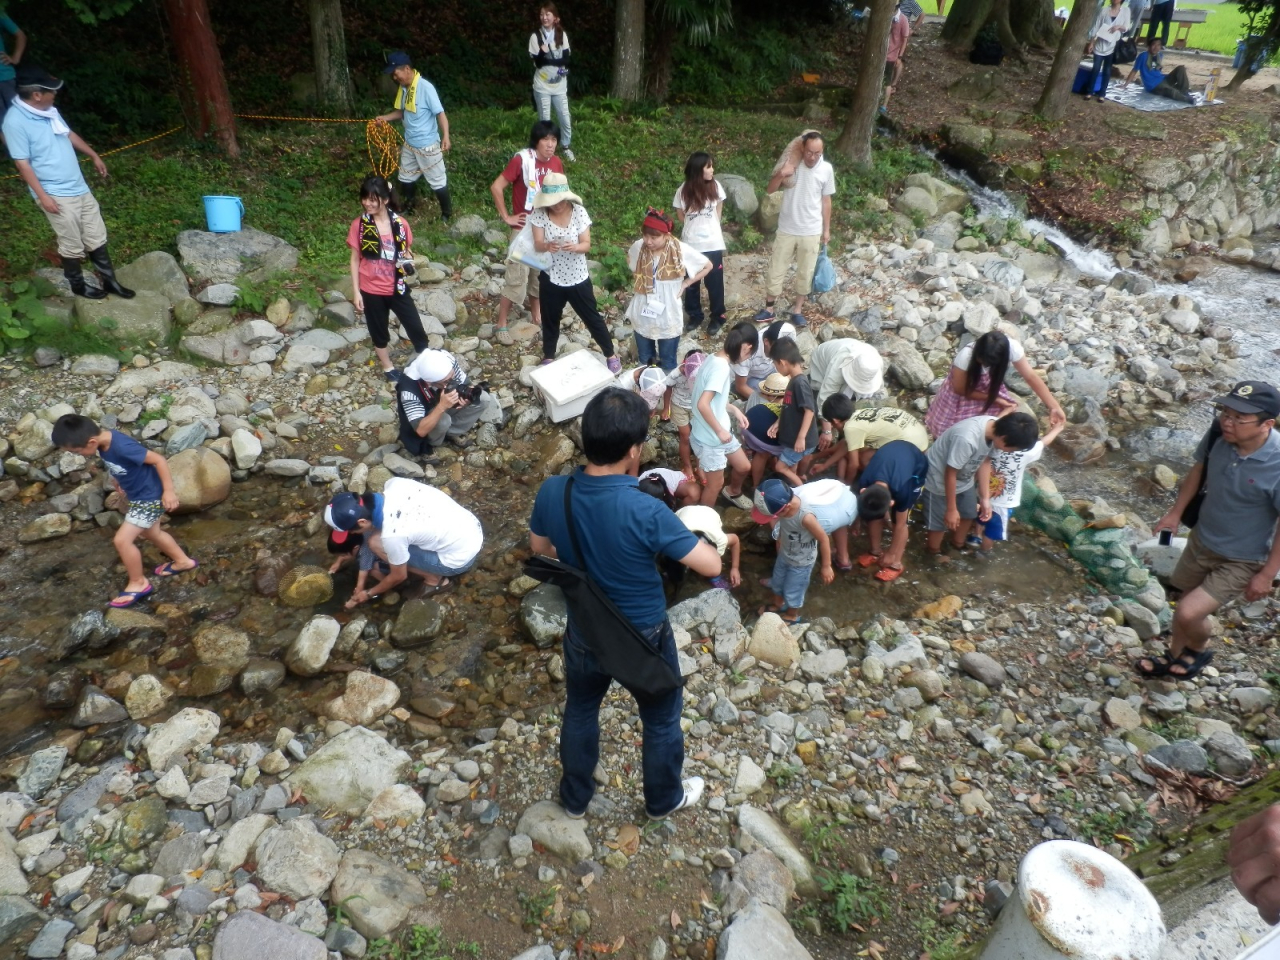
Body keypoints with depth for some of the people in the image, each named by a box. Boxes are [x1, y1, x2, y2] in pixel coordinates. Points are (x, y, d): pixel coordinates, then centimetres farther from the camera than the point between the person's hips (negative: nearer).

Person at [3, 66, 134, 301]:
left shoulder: (47, 110, 4)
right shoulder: (15, 121, -19)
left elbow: (69, 134, 22)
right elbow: (23, 163, -18)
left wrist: (94, 156, 30)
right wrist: (43, 196, -20)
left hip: (78, 187, 8)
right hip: (56, 195, -7)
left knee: (96, 237, 13)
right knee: (72, 245, 4)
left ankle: (109, 281, 24)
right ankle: (78, 285, 22)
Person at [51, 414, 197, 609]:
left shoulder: (122, 446, -34)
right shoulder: (103, 441, -8)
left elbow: (159, 460, -30)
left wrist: (169, 491, -28)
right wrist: (117, 481, 21)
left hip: (151, 497, -10)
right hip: (139, 495, 10)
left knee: (122, 540, -8)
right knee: (151, 533, 26)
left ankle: (138, 583, 11)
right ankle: (182, 561, 46)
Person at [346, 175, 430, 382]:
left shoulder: (400, 224, -7)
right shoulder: (358, 225, -9)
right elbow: (355, 260, -3)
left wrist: (408, 263, -17)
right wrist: (356, 292, -5)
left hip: (397, 288, 1)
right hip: (371, 290, 0)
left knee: (415, 328, 7)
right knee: (379, 331, 15)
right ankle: (388, 367, 37)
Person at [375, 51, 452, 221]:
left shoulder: (425, 87, -20)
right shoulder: (403, 88, 3)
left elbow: (440, 113, -23)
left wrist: (445, 137, -36)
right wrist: (385, 118, 2)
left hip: (427, 146, -8)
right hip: (409, 144, 8)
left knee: (437, 181, 3)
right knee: (406, 178, 20)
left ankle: (447, 214, 19)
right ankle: (407, 209, 39)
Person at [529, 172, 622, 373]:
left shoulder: (579, 212, -13)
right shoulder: (539, 214, -12)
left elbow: (586, 244, -12)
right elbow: (537, 245, -15)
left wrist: (575, 247, -35)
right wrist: (547, 246, -39)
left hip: (578, 277, -1)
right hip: (550, 277, 1)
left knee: (592, 318, 9)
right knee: (550, 319, 16)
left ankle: (610, 355, 25)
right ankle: (548, 358, 36)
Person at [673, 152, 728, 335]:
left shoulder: (715, 186, -6)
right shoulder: (683, 191, -8)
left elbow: (718, 211, 9)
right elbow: (682, 216, 6)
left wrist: (710, 226, 8)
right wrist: (695, 227, 3)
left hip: (713, 244, 0)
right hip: (691, 244, 0)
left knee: (714, 282, 6)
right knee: (691, 283, 11)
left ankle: (717, 318, 21)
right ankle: (695, 316, 28)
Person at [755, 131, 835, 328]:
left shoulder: (826, 169, -6)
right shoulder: (791, 163, -8)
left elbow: (826, 201, 3)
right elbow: (770, 190, -6)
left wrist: (826, 229, 6)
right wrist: (780, 174, -26)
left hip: (811, 232, 0)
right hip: (786, 229, 0)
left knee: (805, 273, 10)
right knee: (776, 270, 8)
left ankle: (797, 310, 25)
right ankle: (768, 309, 22)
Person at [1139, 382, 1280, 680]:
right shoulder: (1219, 433, -19)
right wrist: (1176, 512, 8)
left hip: (1241, 560, -5)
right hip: (1202, 539, 5)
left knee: (1188, 613, -9)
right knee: (1189, 605, 22)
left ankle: (1198, 650, 27)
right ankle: (1175, 658, 47)